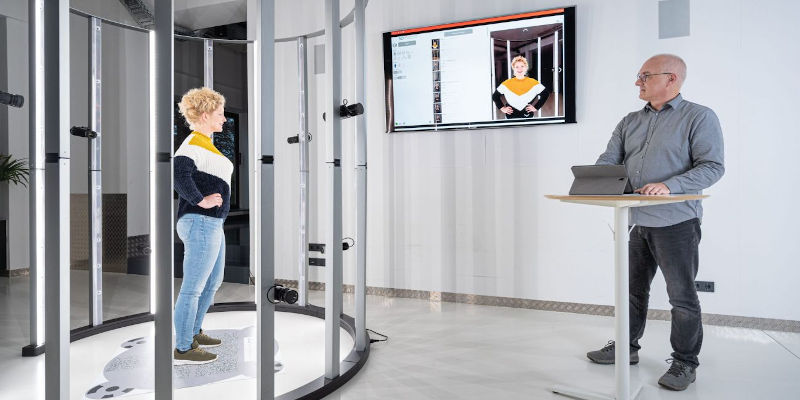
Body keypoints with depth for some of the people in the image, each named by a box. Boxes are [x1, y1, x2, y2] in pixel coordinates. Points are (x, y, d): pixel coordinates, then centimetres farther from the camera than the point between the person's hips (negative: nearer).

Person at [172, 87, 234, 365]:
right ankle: (183, 349, 11)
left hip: (213, 223, 11)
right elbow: (179, 171, -32)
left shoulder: (205, 143, 16)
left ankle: (193, 332, 37)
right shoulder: (194, 144, -15)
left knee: (213, 282, 22)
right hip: (200, 223, -11)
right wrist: (200, 201, -26)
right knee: (193, 287, -1)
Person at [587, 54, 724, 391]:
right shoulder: (630, 122, 14)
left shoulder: (699, 117, -3)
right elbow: (609, 160, 8)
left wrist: (669, 185, -26)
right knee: (633, 288, 15)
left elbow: (712, 166, -12)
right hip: (637, 222, 6)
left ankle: (685, 362, 18)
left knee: (682, 295, 3)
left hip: (677, 222, -6)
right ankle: (627, 347, 30)